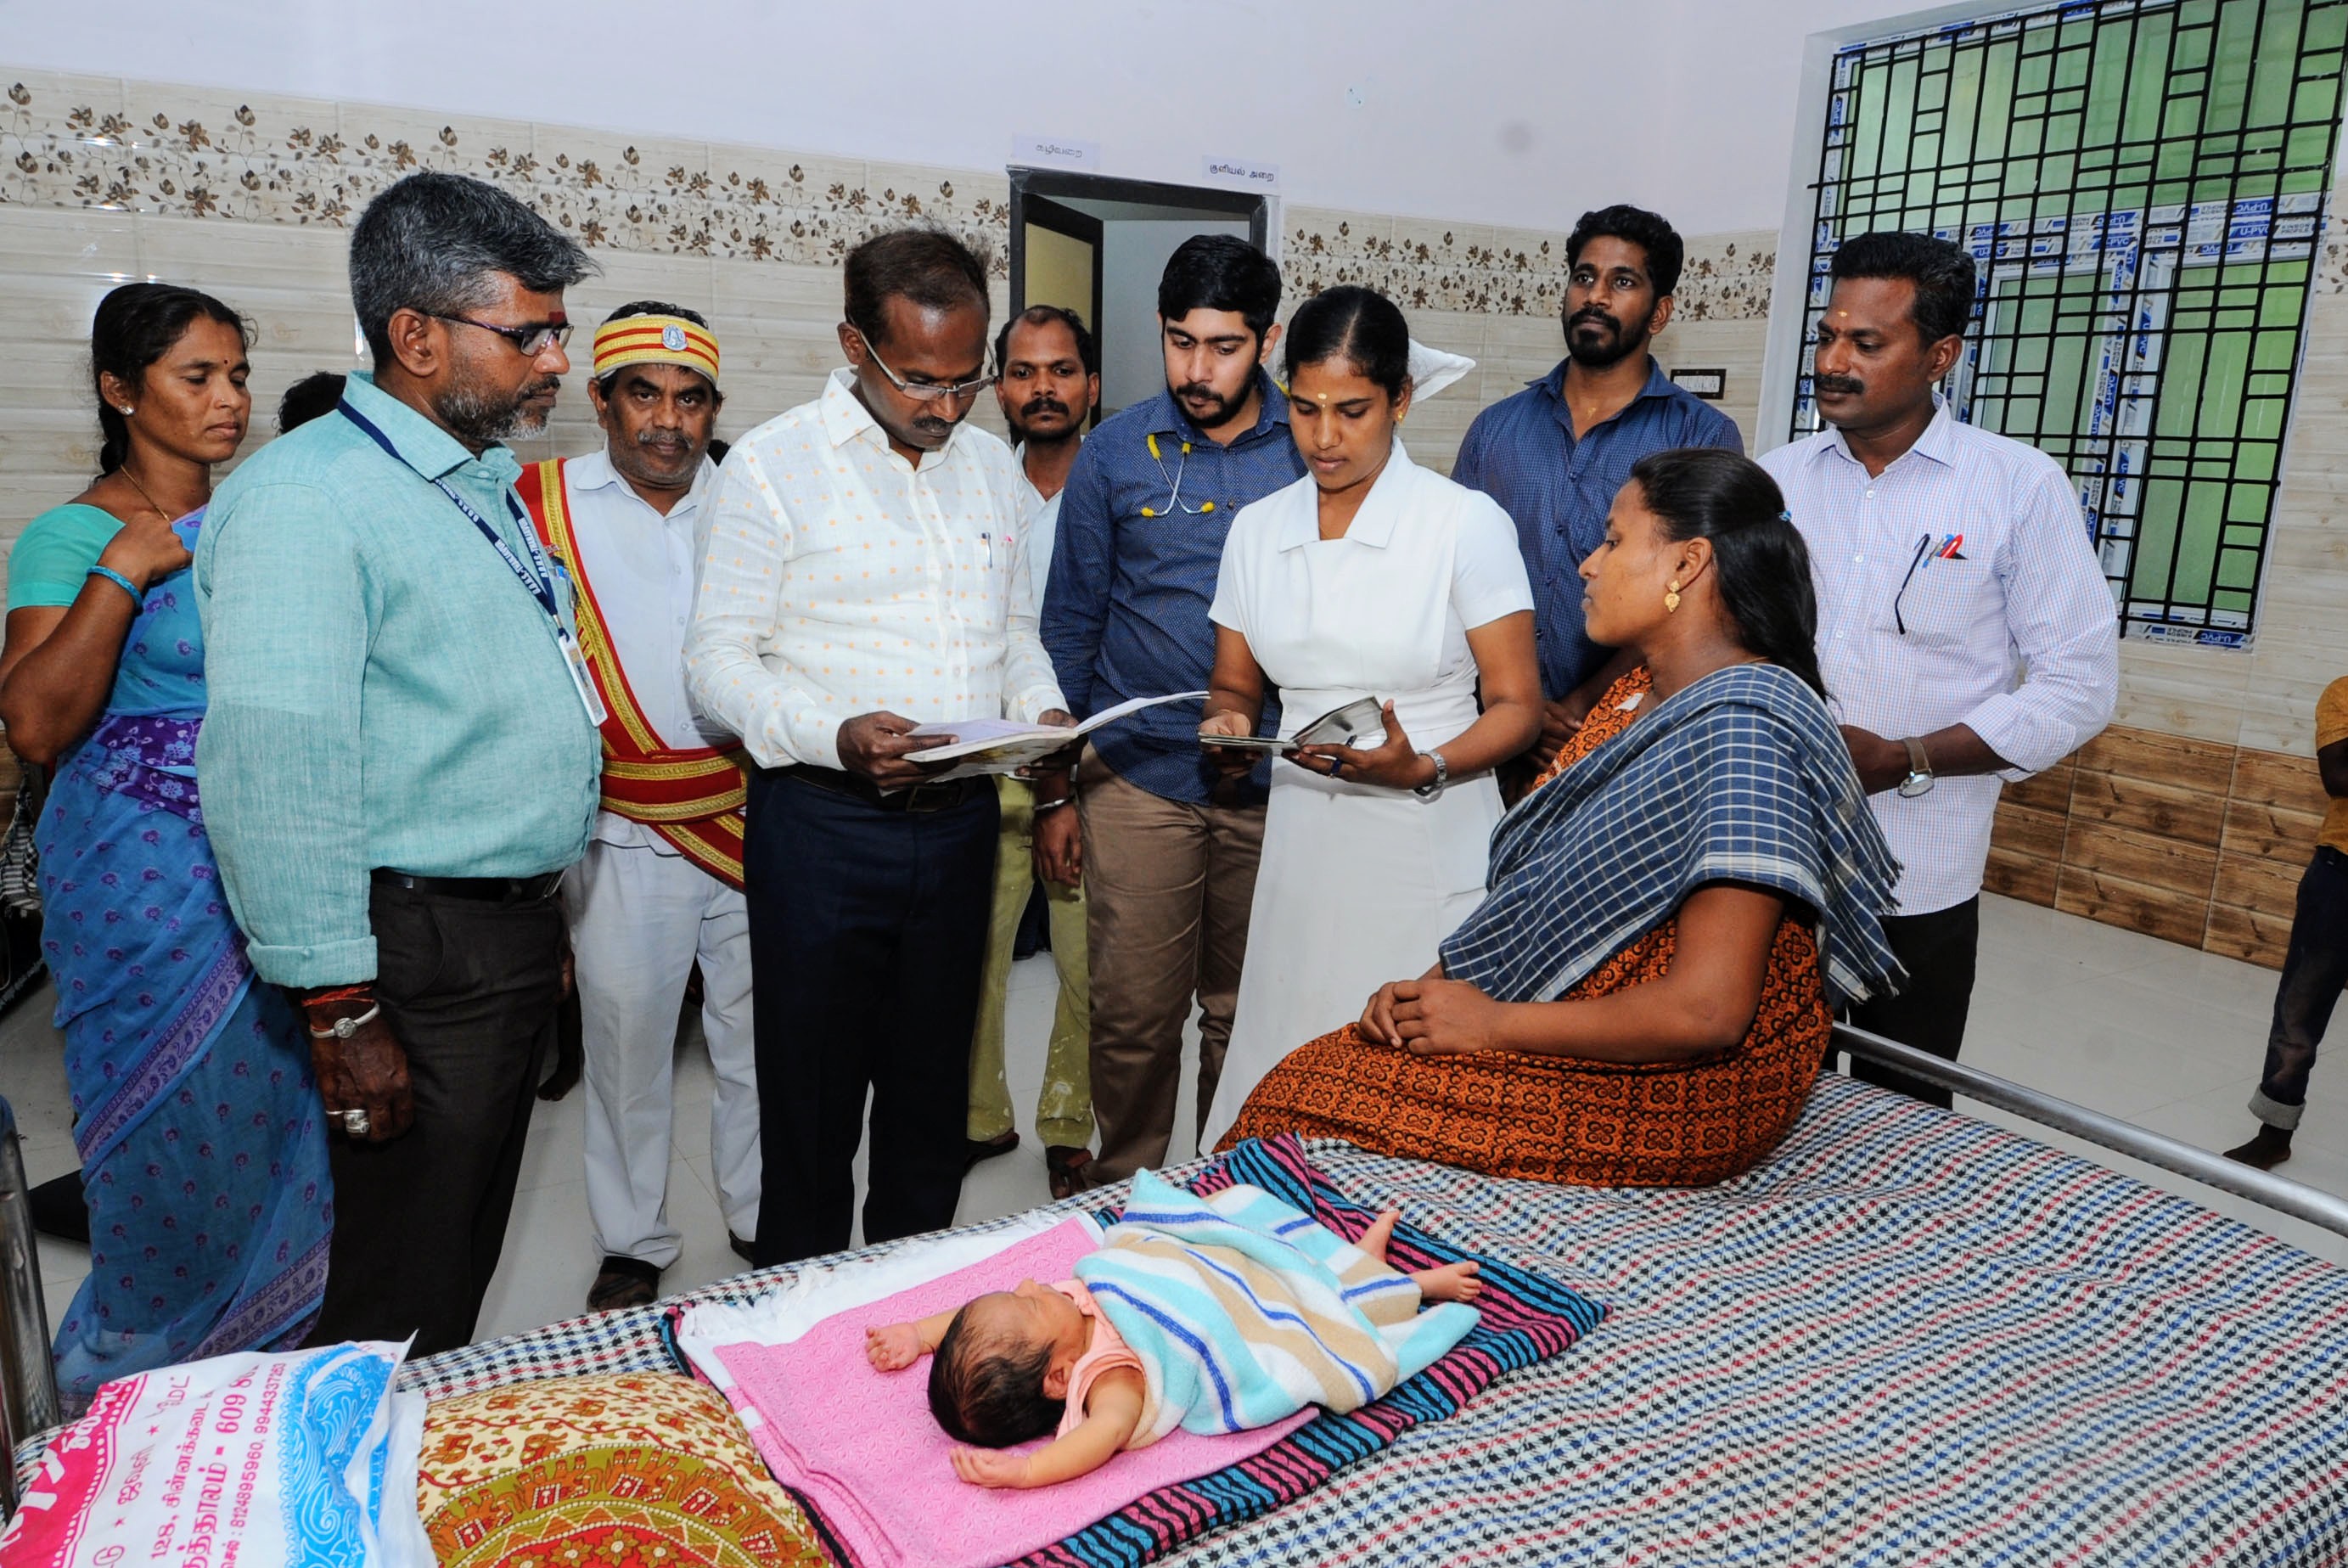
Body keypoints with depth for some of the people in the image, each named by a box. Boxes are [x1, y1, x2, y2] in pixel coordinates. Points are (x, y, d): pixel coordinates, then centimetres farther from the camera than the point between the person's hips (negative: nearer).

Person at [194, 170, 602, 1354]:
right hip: (424, 955, -9)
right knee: (401, 1298, 5)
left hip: (515, 932, 9)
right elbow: (276, 776, -23)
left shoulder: (484, 485, 13)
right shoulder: (304, 498, -17)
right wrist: (341, 1011, -22)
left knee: (467, 1257, 22)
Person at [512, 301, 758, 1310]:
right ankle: (633, 1245, 28)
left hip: (751, 821, 2)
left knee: (759, 1037, 11)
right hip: (622, 835, -1)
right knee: (626, 1044, 10)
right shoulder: (544, 501, 0)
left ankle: (760, 1217, 30)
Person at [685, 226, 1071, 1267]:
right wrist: (835, 734, -26)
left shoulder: (991, 462, 10)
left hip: (960, 820, 5)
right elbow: (718, 657, -9)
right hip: (824, 822, -5)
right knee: (812, 1094, 7)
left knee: (935, 1091, 17)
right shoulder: (774, 464, -6)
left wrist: (1041, 710, -3)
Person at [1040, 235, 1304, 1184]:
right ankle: (1126, 1195, 26)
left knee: (1245, 1013, 11)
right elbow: (1070, 624, 7)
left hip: (1274, 783, 1)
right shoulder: (1115, 453, 2)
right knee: (1134, 1016, 4)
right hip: (1139, 777, 0)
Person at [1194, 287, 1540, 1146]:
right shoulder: (1257, 529, 8)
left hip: (1430, 843, -3)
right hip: (1301, 841, 4)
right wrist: (1227, 721, -6)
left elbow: (1517, 706, -4)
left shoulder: (1468, 523, -6)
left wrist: (1422, 768, -21)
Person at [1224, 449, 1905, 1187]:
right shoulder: (1641, 691, 8)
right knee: (1309, 1074, -2)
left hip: (1672, 1095, -8)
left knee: (1301, 1099, -11)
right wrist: (1434, 985, -2)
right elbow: (1538, 888, 13)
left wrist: (1495, 1023, -18)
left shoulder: (1744, 732, -23)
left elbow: (1705, 1009, -28)